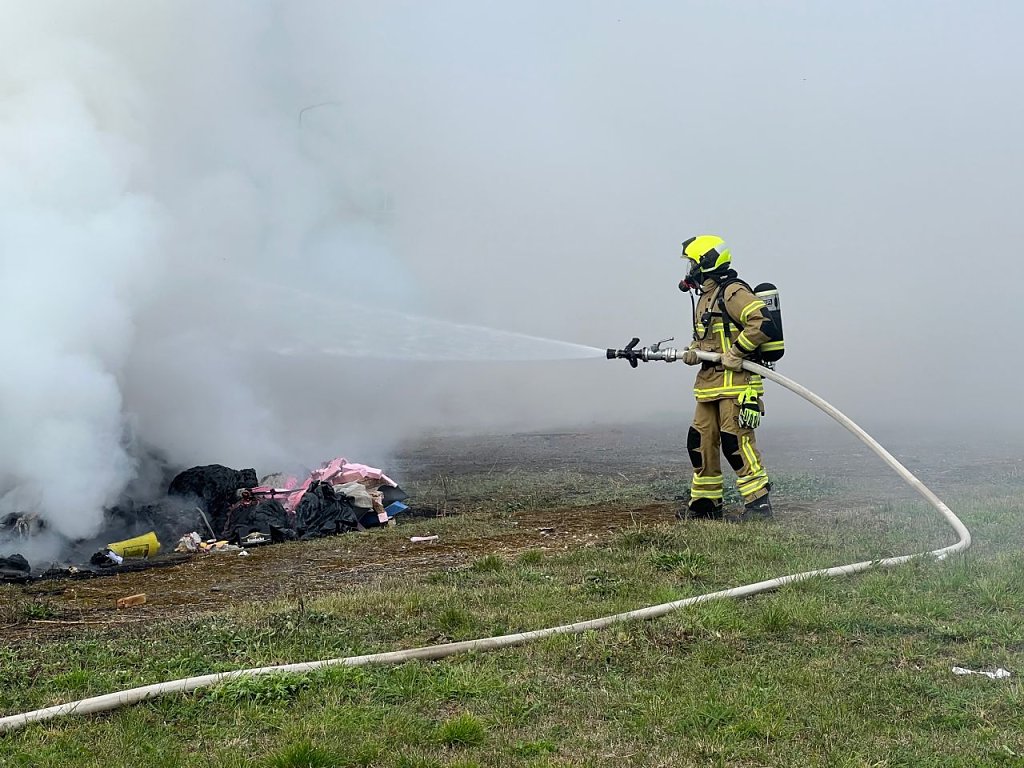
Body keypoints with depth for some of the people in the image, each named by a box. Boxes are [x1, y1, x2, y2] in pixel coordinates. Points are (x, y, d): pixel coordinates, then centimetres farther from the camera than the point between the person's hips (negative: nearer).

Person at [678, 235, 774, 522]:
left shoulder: (733, 292, -12)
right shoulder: (705, 298, 19)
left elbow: (762, 322, -23)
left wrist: (736, 352, -20)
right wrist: (693, 352, 8)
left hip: (736, 381, -10)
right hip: (709, 382, 10)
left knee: (736, 442, -11)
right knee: (700, 442, 10)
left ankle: (759, 504, -5)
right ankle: (705, 503, 19)